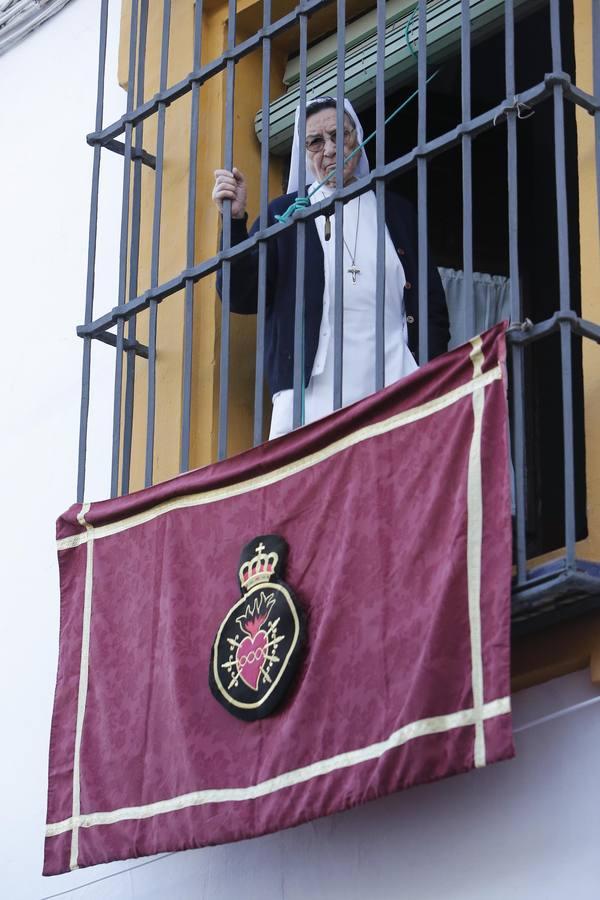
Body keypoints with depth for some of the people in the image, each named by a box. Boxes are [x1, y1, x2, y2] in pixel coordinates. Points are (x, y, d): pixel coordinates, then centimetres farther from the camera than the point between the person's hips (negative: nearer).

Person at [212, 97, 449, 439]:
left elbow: (432, 308, 19)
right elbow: (242, 298, 6)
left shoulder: (398, 213, 19)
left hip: (394, 395, 1)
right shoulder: (284, 213, 14)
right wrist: (235, 220, -5)